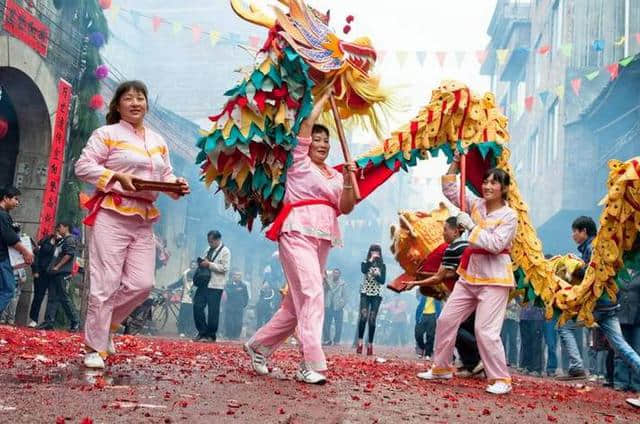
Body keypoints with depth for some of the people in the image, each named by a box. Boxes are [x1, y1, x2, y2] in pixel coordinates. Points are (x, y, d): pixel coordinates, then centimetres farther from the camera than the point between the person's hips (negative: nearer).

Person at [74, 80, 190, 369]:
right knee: (106, 283, -7)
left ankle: (103, 325, 23)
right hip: (111, 216, -6)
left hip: (144, 220, 6)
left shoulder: (158, 141, 19)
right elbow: (83, 166, -6)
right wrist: (117, 177, -17)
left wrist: (177, 186, -3)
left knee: (141, 284, -1)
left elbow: (166, 175, 19)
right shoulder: (107, 134, 0)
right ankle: (95, 348, 4)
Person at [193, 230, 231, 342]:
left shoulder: (225, 251, -5)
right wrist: (201, 263, 5)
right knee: (197, 307, 2)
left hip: (215, 286, -7)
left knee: (213, 311, -2)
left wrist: (209, 264, -17)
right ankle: (202, 332, 14)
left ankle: (211, 335, 8)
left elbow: (225, 268, -14)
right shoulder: (208, 250, 18)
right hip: (203, 283, 7)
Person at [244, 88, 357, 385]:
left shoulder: (335, 175, 20)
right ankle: (312, 365, -22)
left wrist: (349, 180, -5)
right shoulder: (300, 163, 5)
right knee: (311, 294, -19)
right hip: (298, 233, -7)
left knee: (297, 301, 7)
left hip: (322, 238, 7)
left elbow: (345, 208, 8)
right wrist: (324, 99, 10)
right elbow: (307, 123, -2)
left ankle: (259, 345, 22)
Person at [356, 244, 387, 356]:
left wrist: (376, 275, -19)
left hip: (377, 295, 1)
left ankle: (370, 345, 0)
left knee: (372, 320, -4)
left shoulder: (382, 266, 9)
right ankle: (360, 342, -13)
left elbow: (383, 281, -1)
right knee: (363, 316, -19)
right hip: (365, 293, -1)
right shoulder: (365, 263, 7)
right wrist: (371, 259, -13)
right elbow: (363, 270, -16)